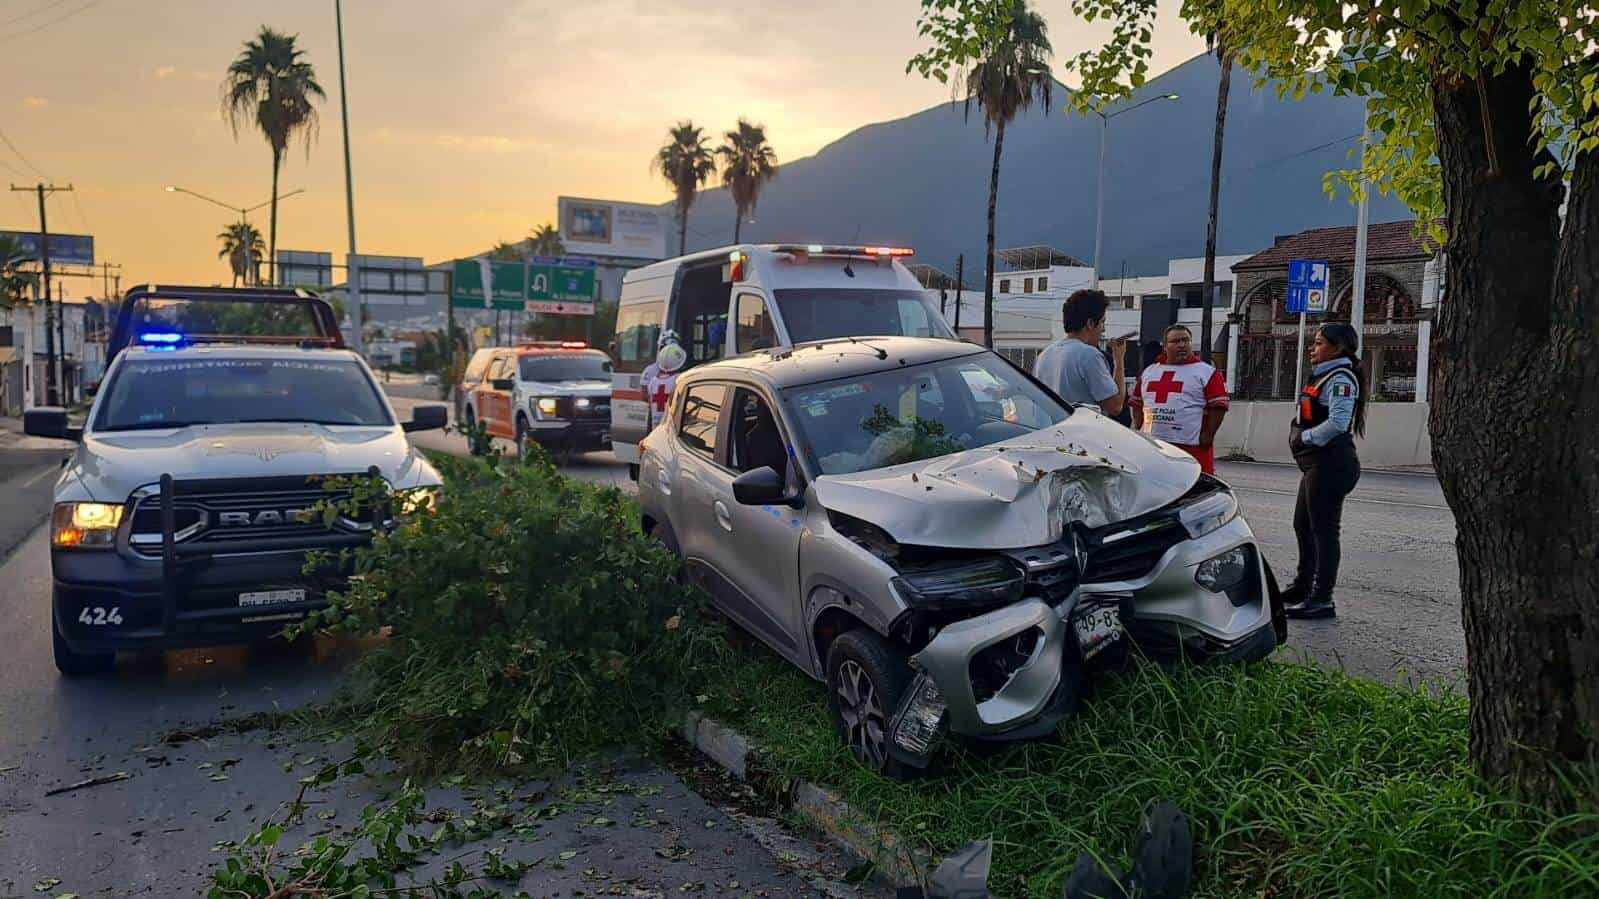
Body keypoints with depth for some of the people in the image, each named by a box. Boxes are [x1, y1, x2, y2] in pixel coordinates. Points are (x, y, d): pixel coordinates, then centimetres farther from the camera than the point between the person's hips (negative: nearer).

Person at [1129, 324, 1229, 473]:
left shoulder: (1207, 373, 2)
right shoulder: (1148, 372, 17)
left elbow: (1218, 406, -4)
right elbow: (1137, 403, 23)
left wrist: (1208, 435, -11)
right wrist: (1138, 429, 11)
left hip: (1192, 447, -5)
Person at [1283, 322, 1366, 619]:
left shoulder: (1340, 379, -12)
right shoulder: (1324, 376, 19)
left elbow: (1337, 423, -23)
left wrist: (1305, 437, -14)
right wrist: (1298, 434, 7)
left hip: (1330, 463, -11)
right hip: (1315, 463, 11)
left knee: (1323, 529, -6)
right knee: (1303, 525, 18)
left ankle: (1322, 600, -1)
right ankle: (1302, 586, 31)